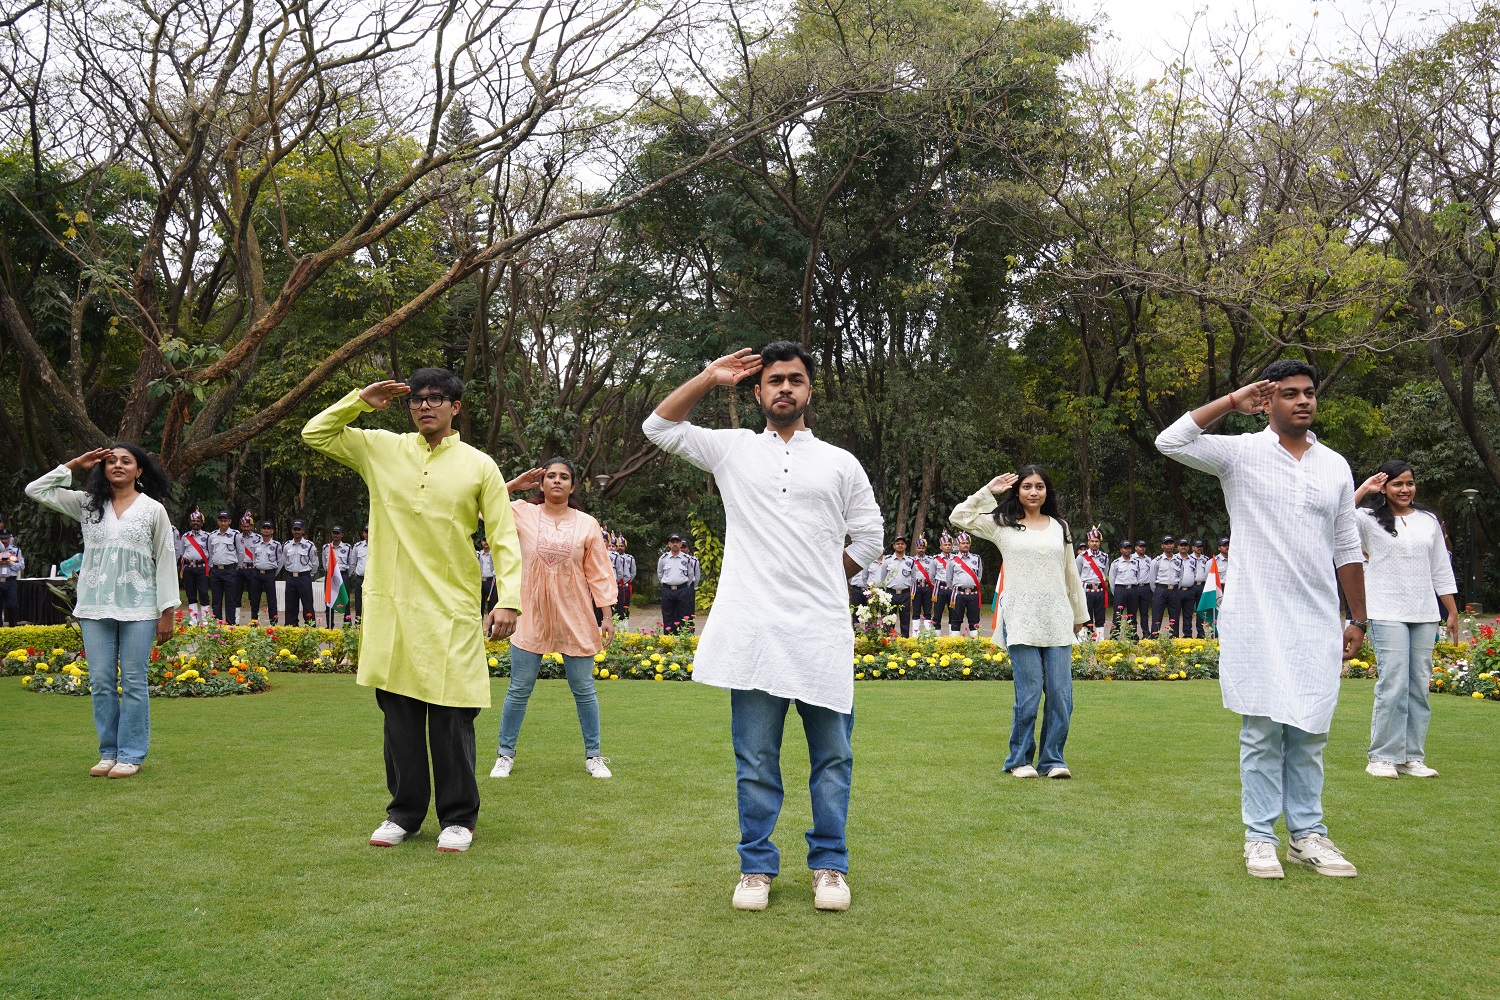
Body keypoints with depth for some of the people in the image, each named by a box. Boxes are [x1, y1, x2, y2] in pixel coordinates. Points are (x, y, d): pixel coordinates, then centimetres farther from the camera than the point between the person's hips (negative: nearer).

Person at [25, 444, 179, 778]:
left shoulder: (153, 510, 2)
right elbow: (36, 490, 10)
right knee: (100, 682, 6)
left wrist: (167, 611, -2)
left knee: (134, 682, 1)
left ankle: (132, 755, 8)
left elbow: (166, 561, 1)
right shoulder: (87, 504, 10)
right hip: (95, 607, 3)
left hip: (139, 609, -3)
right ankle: (109, 752, 17)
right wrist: (73, 465, 6)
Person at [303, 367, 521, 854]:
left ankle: (458, 818, 13)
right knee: (399, 714, 9)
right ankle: (404, 811, 23)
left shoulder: (479, 465, 2)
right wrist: (360, 400, 3)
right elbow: (315, 433, 14)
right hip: (392, 608, 3)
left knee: (451, 718, 0)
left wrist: (509, 599, -11)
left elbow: (504, 538, 0)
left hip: (452, 612, -2)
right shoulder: (382, 449, 9)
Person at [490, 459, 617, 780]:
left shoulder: (587, 524, 2)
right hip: (531, 618, 0)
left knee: (584, 689, 8)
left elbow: (599, 574, 3)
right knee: (519, 689, 5)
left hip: (575, 619, 0)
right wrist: (514, 484, -1)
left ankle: (593, 756, 20)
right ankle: (505, 754, 18)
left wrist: (607, 614, -2)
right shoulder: (522, 513, 2)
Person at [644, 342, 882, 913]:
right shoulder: (733, 450, 12)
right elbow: (659, 427, 8)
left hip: (823, 633, 1)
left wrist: (822, 584, 10)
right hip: (753, 631, 0)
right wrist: (710, 377, 4)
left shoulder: (841, 464, 12)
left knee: (832, 756, 4)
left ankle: (829, 865, 17)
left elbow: (868, 539, 16)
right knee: (755, 759, 5)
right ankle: (757, 867, 16)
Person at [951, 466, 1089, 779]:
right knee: (1029, 693, -6)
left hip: (1057, 621, 3)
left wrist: (1079, 614, 24)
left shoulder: (1059, 527, 16)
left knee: (1062, 694, -1)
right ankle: (1020, 759, 9)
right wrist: (987, 491, 0)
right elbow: (959, 517, 1)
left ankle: (1053, 759, 11)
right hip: (1021, 621, -3)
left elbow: (1071, 573, 22)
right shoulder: (1003, 524, 7)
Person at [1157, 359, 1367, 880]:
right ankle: (1260, 837, 10)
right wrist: (1233, 401, -12)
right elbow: (1169, 441, -16)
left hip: (1318, 621, 4)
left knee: (1309, 732, 9)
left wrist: (1358, 620, 13)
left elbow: (1348, 549, 14)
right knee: (1263, 729, 1)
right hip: (1258, 618, -3)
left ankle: (1307, 834, 19)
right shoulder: (1241, 452, -1)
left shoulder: (1335, 466, 11)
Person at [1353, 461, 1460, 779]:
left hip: (1425, 615, 5)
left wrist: (1453, 613, 14)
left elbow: (1441, 570, 17)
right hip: (1387, 614, -5)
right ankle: (1382, 757, -2)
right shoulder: (1370, 520, 0)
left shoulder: (1429, 521, 13)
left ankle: (1413, 756, 13)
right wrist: (1363, 490, -15)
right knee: (1393, 685, -10)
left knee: (1420, 687, 5)